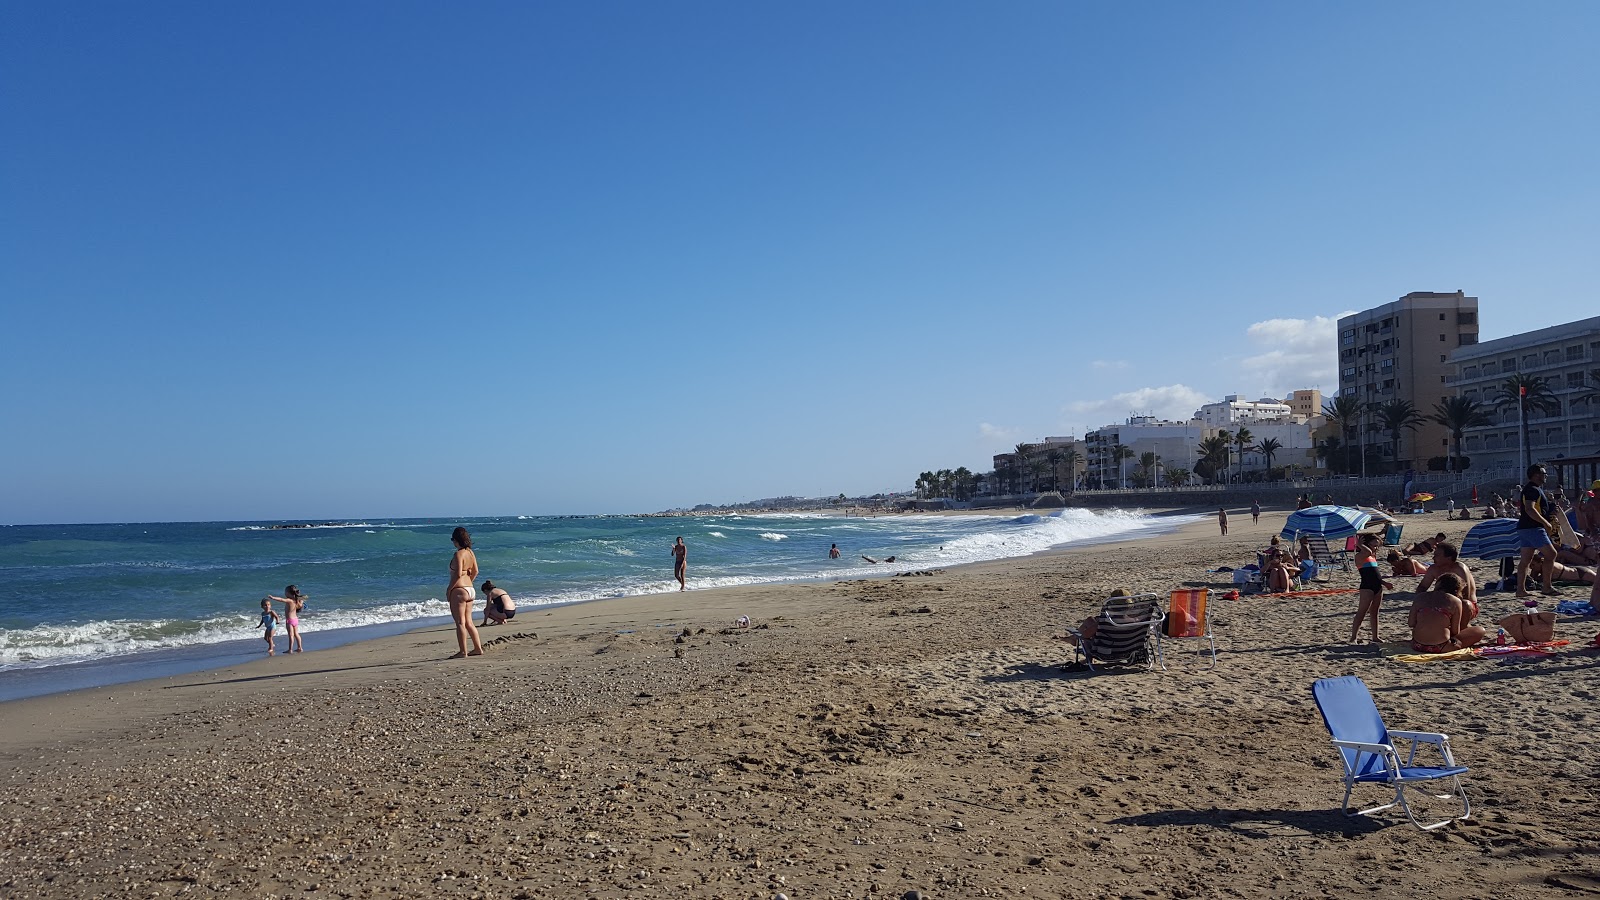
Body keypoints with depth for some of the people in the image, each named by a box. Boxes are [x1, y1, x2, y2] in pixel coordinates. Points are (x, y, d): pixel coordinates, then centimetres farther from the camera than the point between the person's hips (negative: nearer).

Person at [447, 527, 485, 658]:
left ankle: (463, 652, 0)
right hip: (470, 589, 8)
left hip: (459, 590, -8)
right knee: (468, 622, 15)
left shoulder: (459, 554, -15)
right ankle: (478, 648, 17)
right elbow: (475, 571, 15)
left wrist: (449, 588, -11)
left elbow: (458, 574, -20)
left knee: (460, 622, -3)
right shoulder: (471, 553, 10)